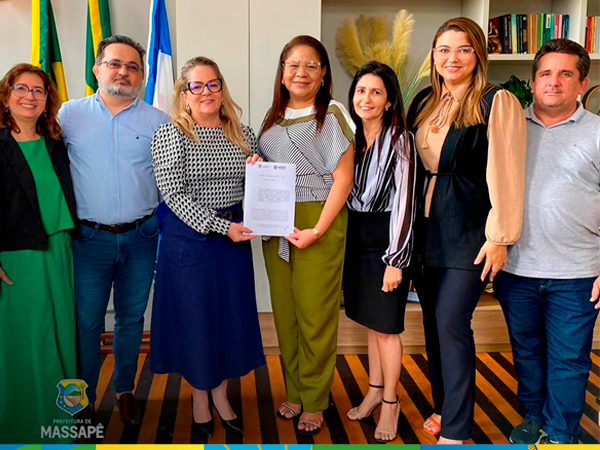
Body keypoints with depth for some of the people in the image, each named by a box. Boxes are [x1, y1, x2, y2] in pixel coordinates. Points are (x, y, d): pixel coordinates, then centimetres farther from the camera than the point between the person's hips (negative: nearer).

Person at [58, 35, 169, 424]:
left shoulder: (158, 122, 4)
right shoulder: (70, 114, 4)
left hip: (141, 237, 1)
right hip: (89, 236, -1)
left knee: (132, 318, 13)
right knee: (86, 321, 3)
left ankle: (125, 390, 31)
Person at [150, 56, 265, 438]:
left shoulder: (243, 134, 7)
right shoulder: (170, 135, -7)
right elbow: (175, 195, -15)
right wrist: (221, 227, -21)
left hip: (235, 234, 5)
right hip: (190, 238, -4)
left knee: (232, 313, 11)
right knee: (195, 315, 6)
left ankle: (221, 395, 30)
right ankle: (200, 398, 26)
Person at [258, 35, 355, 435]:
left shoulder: (333, 114, -4)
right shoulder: (274, 117, 14)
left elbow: (343, 178, -9)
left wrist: (316, 230, -16)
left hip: (320, 223, -5)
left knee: (315, 314, 0)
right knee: (285, 312, 11)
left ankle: (314, 401, 16)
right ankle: (294, 392, 27)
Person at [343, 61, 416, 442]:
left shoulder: (399, 140, -11)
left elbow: (404, 202, -14)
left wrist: (395, 260, -16)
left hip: (385, 239, -6)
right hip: (356, 238, 6)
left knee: (386, 326, 2)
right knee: (371, 320, 17)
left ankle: (390, 401, 20)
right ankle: (375, 389, 32)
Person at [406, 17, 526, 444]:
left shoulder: (497, 102, -9)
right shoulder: (424, 102, 11)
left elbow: (506, 173, -12)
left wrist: (500, 236, -14)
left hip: (469, 229, -6)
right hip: (427, 227, 6)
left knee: (452, 324, -5)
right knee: (433, 322, 13)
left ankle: (456, 429, 10)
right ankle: (443, 405, 31)